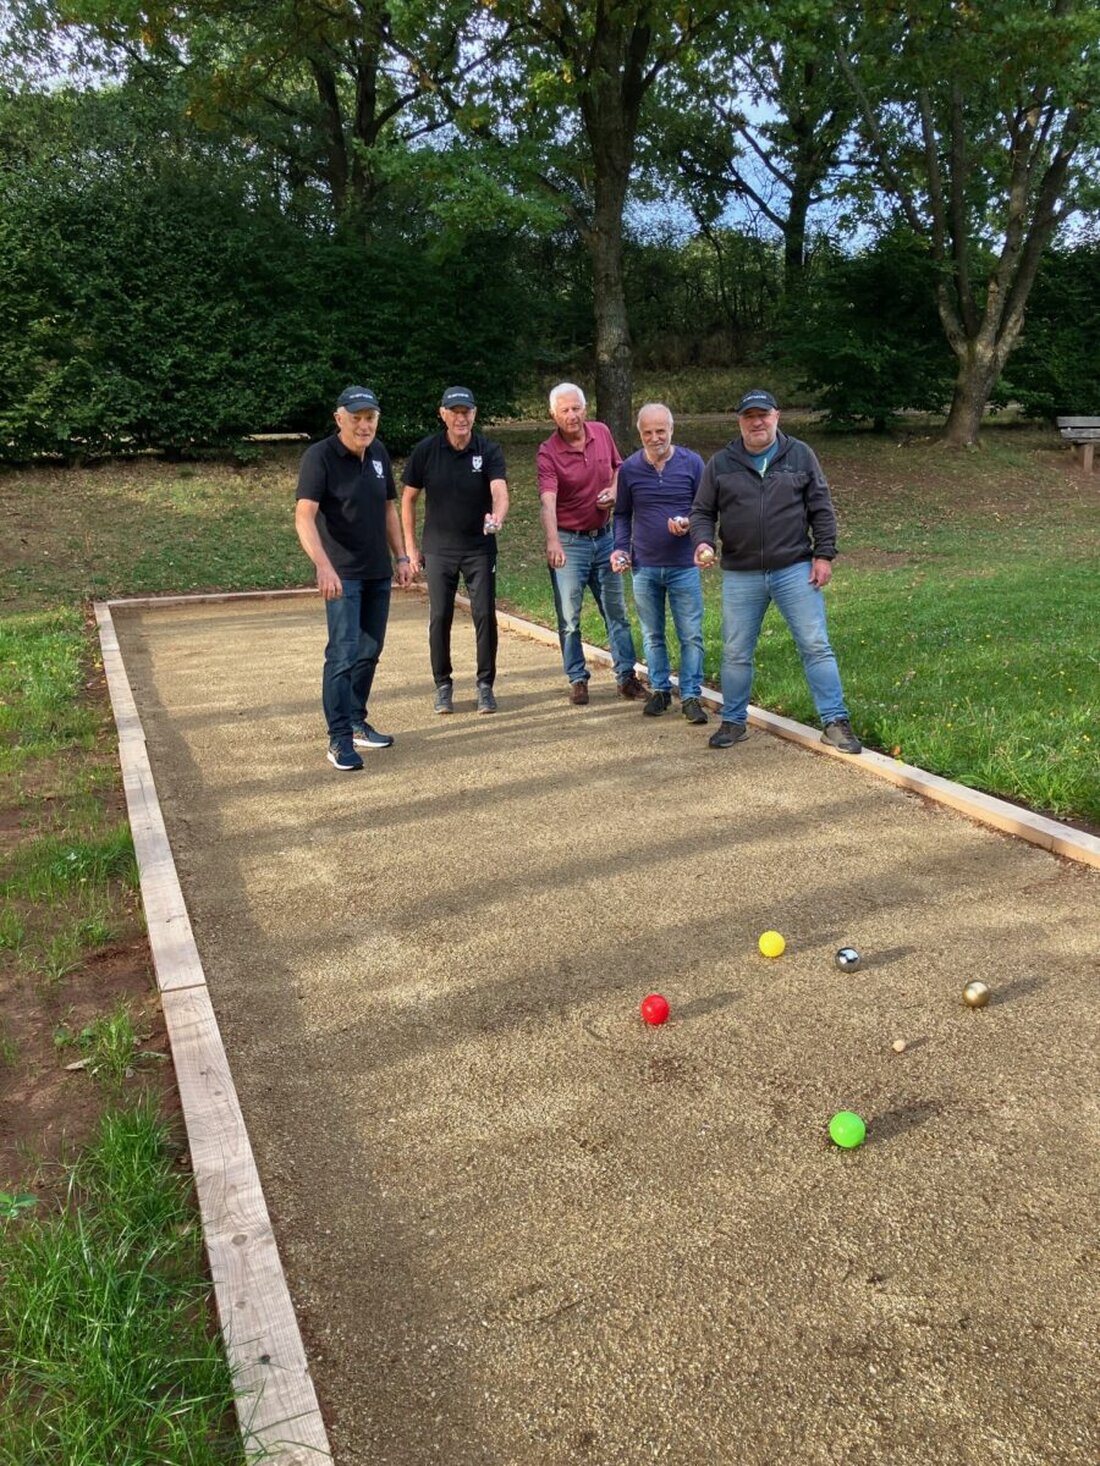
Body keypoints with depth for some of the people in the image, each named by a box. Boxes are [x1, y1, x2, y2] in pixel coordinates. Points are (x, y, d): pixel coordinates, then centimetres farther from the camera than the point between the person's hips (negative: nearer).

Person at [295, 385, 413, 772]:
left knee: (370, 651, 13)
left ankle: (357, 724, 26)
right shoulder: (319, 456, -14)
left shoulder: (378, 453, 7)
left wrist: (401, 557, 14)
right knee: (343, 653, -11)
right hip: (342, 574, -7)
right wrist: (323, 565, -37)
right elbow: (304, 516, -24)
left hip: (378, 573, 7)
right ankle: (339, 740, -5)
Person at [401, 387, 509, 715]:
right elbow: (408, 499, 3)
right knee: (439, 618, 2)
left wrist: (497, 517, -44)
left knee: (485, 616, -1)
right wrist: (410, 547, 1)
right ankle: (443, 685, 16)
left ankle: (485, 685, 13)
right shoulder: (425, 451, -4)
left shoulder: (488, 451, -6)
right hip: (439, 549, 0)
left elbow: (499, 491, -22)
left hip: (480, 548, 0)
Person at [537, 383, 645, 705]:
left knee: (616, 611, 11)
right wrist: (552, 542, -46)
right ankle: (577, 679, 16)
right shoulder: (548, 453, -17)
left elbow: (618, 467, 17)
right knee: (569, 617, 2)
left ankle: (626, 675, 21)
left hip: (604, 536, 5)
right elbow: (548, 501, -31)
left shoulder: (602, 433, -1)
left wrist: (614, 490, -5)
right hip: (568, 542, -4)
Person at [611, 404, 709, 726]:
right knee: (652, 635, 11)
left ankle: (690, 696, 9)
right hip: (644, 567, 2)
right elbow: (622, 514, 12)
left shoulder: (692, 463, -3)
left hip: (684, 566, -2)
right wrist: (621, 548, -2)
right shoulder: (629, 468, 2)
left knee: (691, 635, 0)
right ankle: (660, 689, 25)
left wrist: (689, 523, -16)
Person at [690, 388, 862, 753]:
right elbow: (702, 512, 7)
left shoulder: (800, 455, 3)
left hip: (795, 570, -1)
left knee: (816, 647, -1)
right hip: (740, 576, 1)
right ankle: (733, 722, 24)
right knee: (736, 653, 9)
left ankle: (835, 722, 6)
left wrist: (824, 554, -3)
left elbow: (821, 509, 4)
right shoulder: (721, 463, 4)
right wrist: (703, 542, -13)